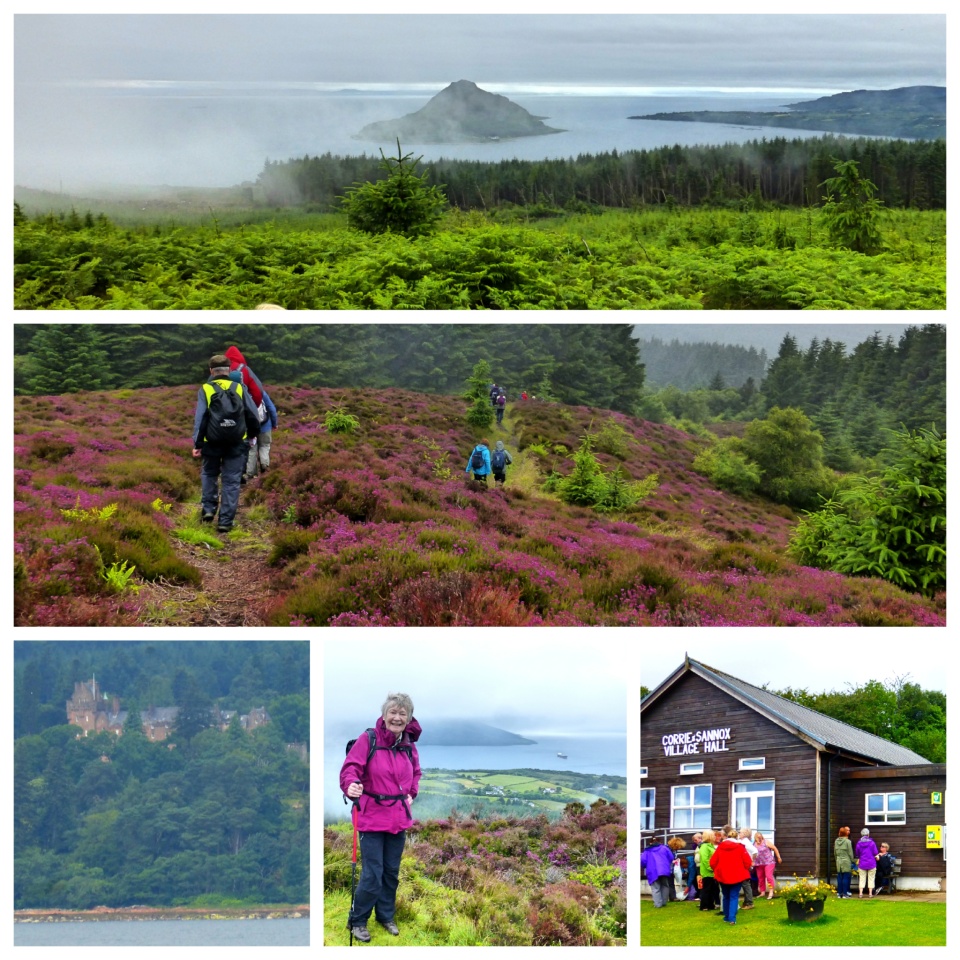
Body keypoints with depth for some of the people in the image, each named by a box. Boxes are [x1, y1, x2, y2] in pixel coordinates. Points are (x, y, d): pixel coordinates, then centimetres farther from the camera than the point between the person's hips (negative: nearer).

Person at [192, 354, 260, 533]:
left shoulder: (205, 389, -1)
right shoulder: (239, 389, 4)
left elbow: (200, 418, -7)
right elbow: (253, 415, 7)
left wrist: (197, 443, -5)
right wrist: (253, 434, 24)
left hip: (212, 442, 0)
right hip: (237, 444, 0)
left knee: (209, 474, 23)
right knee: (231, 481, 4)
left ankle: (208, 509, 11)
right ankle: (225, 521, 1)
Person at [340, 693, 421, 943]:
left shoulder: (409, 746, 4)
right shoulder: (368, 740, -14)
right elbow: (350, 768, -18)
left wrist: (411, 794, 10)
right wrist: (351, 786, -38)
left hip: (399, 819, 6)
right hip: (372, 817, -5)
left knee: (392, 872, 17)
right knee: (372, 875, -6)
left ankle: (386, 916, 36)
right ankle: (357, 921, 14)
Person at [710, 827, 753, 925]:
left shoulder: (720, 847, 1)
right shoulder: (740, 847, -6)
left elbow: (712, 862, 0)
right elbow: (747, 862, -8)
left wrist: (717, 871, 18)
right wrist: (743, 871, 10)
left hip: (723, 876, 3)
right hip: (737, 876, -3)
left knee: (726, 897, 18)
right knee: (734, 897, 0)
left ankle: (726, 917, 24)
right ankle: (732, 918, -12)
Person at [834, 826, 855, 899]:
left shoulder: (836, 841, 4)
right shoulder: (848, 841, -11)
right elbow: (850, 853, -8)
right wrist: (852, 861, 3)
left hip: (838, 862, 5)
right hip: (846, 862, -5)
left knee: (839, 878, 8)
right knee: (846, 878, 0)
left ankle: (839, 893, 11)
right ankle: (845, 894, 0)